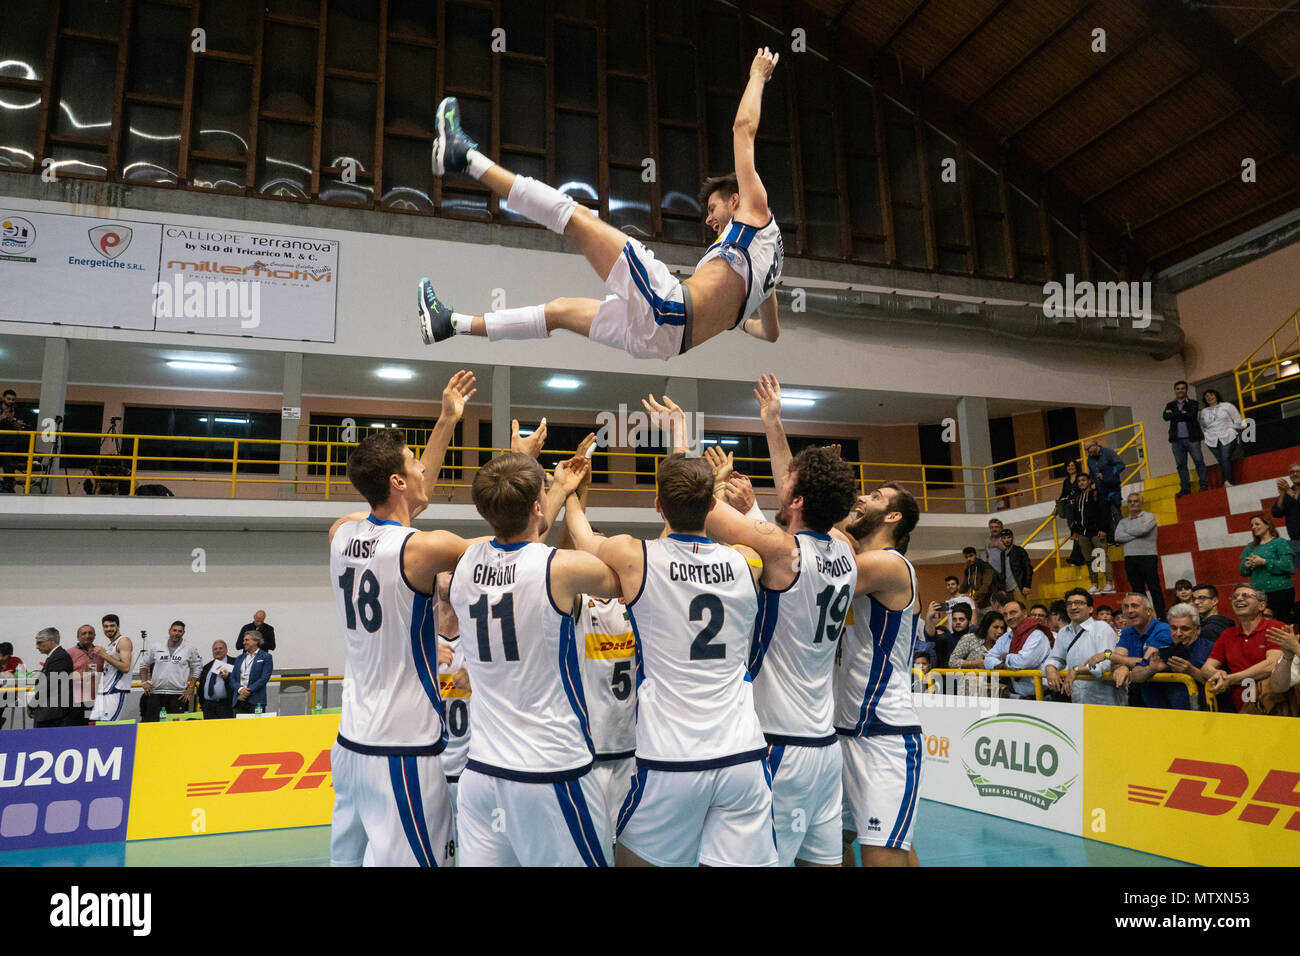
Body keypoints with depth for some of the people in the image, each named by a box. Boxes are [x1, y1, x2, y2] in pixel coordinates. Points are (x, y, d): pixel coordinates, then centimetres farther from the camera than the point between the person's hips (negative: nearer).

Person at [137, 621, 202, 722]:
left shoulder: (190, 649, 1)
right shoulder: (156, 647, 6)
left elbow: (197, 668, 6)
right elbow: (144, 663, 19)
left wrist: (190, 688, 1)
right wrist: (144, 682, 8)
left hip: (178, 695, -2)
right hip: (156, 693, 2)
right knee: (150, 722, 1)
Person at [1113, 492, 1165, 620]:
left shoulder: (1149, 516, 5)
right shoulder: (1123, 521, 16)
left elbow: (1143, 529, -15)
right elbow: (1118, 537, 0)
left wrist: (1128, 531, 2)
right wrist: (1136, 535, -8)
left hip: (1147, 556, -4)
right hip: (1130, 558, 4)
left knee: (1154, 588, -6)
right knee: (1137, 589, 6)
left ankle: (1161, 616, -6)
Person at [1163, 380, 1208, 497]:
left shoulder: (1193, 403, 7)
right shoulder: (1170, 405, 15)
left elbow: (1192, 415, -13)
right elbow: (1166, 417, -4)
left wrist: (1174, 414, -7)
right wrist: (1182, 414, -11)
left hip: (1191, 437, -3)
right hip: (1177, 439, 3)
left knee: (1198, 461, -1)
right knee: (1181, 464, 2)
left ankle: (1204, 484, 7)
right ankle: (1185, 488, 6)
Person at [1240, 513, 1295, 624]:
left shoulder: (1280, 543, 0)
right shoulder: (1250, 547, 16)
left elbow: (1288, 566, -12)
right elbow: (1243, 572, 15)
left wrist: (1264, 562, -16)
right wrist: (1247, 566, -7)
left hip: (1280, 591, -5)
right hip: (1257, 593, 5)